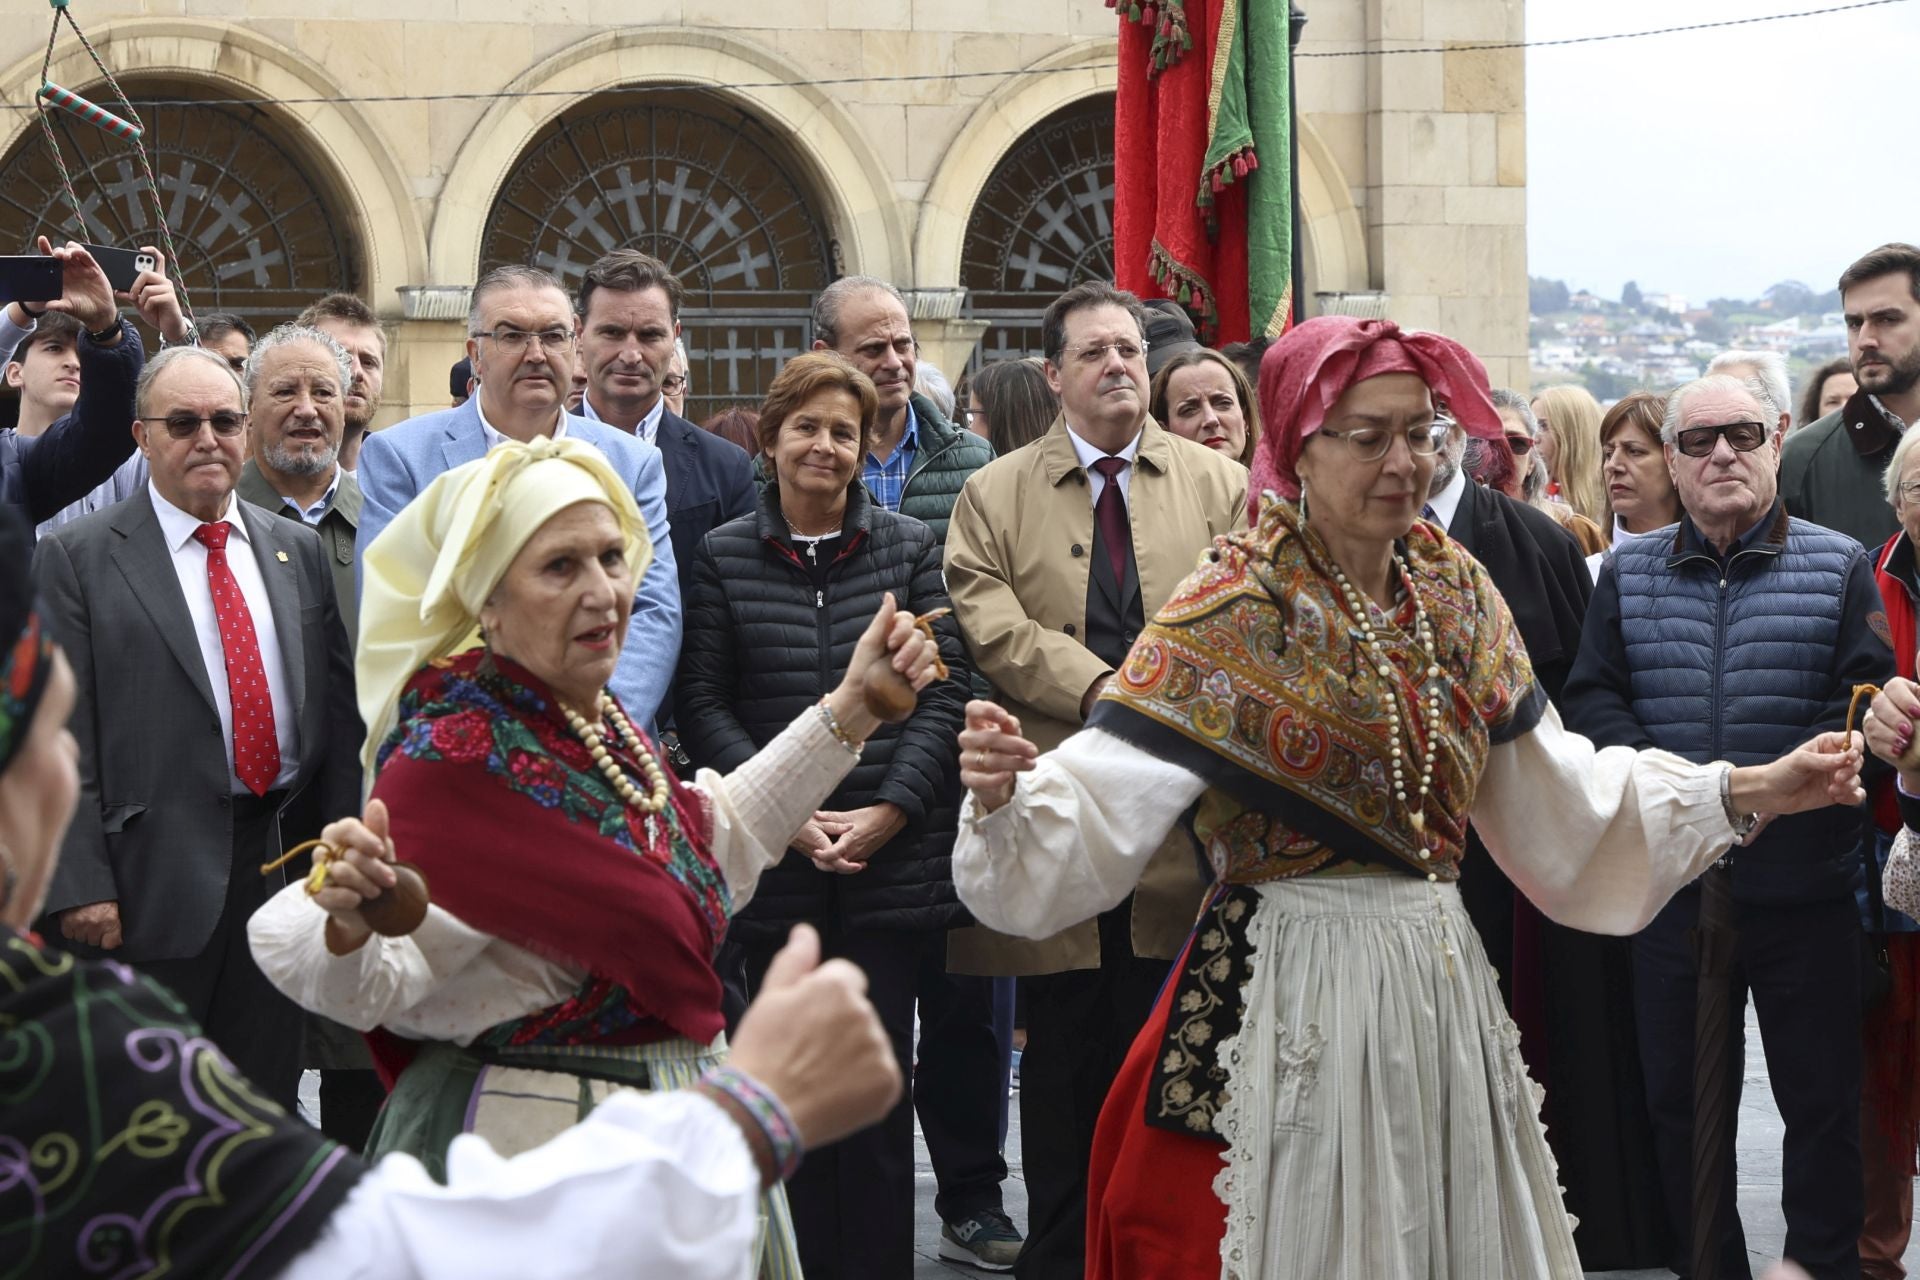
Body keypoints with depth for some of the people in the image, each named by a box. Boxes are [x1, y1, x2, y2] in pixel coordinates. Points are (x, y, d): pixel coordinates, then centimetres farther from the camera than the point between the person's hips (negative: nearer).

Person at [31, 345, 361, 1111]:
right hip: (156, 874, -4)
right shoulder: (77, 557, -2)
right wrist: (80, 883, -13)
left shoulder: (298, 550, 11)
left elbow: (337, 704, 11)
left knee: (268, 1094, 12)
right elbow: (61, 736, -6)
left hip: (286, 863, 4)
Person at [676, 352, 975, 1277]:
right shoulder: (723, 557, 6)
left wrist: (889, 810, -10)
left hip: (896, 862, 0)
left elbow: (943, 694, 2)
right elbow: (702, 703, 2)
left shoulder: (912, 550, 7)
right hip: (773, 867, 0)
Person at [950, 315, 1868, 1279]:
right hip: (1293, 1001, -6)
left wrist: (1749, 790, 8)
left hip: (1440, 987, 6)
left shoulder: (1455, 594, 7)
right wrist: (1005, 793, -39)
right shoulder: (1236, 611, -11)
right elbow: (1099, 808, -18)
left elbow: (1554, 790, 14)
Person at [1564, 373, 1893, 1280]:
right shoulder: (1628, 573, 8)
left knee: (1821, 1095, 6)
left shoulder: (1840, 567, 0)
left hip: (1802, 885, -2)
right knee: (1677, 1093, 10)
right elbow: (1591, 698, 2)